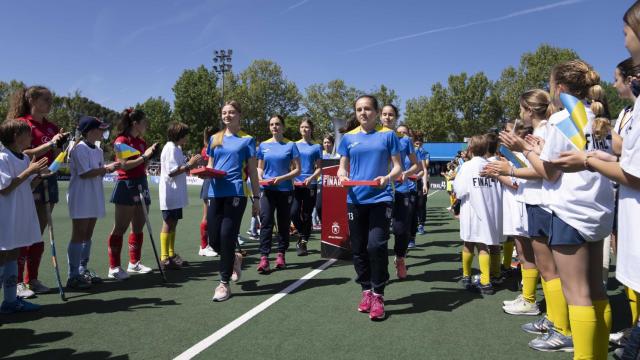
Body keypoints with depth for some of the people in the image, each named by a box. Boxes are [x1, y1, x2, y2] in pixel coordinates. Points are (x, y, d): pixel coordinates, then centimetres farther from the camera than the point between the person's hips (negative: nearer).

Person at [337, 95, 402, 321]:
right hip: (355, 200, 3)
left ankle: (378, 295, 3)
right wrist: (342, 176, -12)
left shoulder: (387, 135, 2)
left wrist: (388, 177, -20)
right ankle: (366, 291, 26)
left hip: (381, 199, -3)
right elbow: (343, 167, 11)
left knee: (376, 245, -14)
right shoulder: (348, 137, 8)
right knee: (358, 248, 8)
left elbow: (398, 167, 1)